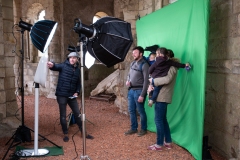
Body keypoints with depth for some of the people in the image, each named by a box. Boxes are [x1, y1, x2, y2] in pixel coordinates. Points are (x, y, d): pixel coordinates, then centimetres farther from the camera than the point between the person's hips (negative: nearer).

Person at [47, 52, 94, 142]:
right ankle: (65, 134, 19)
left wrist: (77, 92, 1)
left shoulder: (78, 70, 9)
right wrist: (52, 65, -50)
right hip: (62, 95, -4)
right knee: (63, 115, 5)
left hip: (72, 95, 4)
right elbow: (57, 67, -26)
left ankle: (83, 132, 23)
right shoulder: (64, 66, -5)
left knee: (77, 114, 11)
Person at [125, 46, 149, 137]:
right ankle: (133, 128, 25)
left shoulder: (144, 65, -13)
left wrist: (142, 95, -19)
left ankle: (143, 129, 19)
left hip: (139, 91, -7)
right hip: (131, 90, 7)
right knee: (131, 111, 13)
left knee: (141, 111, 4)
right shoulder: (132, 63, 10)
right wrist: (127, 81, 0)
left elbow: (146, 81, -16)